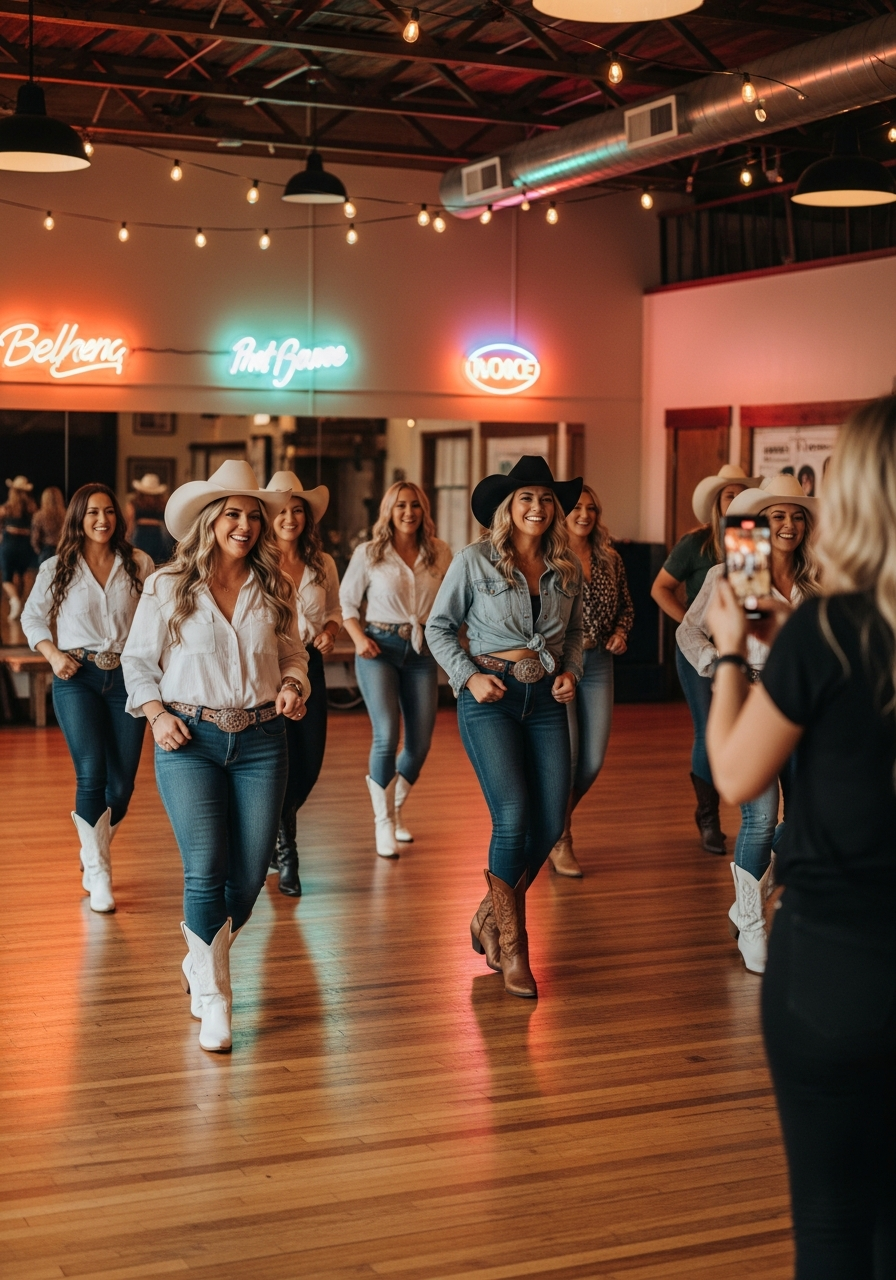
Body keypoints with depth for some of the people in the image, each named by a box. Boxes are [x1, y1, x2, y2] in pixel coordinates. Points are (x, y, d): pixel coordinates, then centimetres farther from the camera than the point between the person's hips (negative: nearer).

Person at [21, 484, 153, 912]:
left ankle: (95, 852, 29)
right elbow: (32, 618, 12)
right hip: (77, 678, -2)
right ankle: (98, 875, -4)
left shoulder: (138, 564, 4)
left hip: (127, 677, 2)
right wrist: (53, 654, -4)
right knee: (92, 775, -13)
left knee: (122, 783, 3)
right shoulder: (56, 568, 4)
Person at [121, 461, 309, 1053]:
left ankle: (203, 959, 33)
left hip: (261, 741, 3)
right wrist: (157, 714, -8)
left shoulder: (275, 589, 7)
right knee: (206, 868, -12)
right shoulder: (167, 587, 0)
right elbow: (138, 659, 6)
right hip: (190, 739, -3)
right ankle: (213, 1000, 3)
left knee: (250, 875, 4)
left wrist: (293, 686, -4)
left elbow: (293, 652, 16)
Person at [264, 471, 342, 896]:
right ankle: (285, 855, 15)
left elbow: (334, 610, 17)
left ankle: (273, 832, 36)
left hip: (309, 666, 5)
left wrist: (329, 630, -3)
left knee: (309, 765, 8)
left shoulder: (322, 564, 5)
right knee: (282, 762, -5)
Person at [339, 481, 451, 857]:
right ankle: (383, 823, -1)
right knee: (386, 735, -16)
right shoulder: (368, 553, -1)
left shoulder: (440, 553, 4)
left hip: (422, 650, 3)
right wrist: (358, 638, -10)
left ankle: (395, 809, 32)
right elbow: (346, 601, 5)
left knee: (420, 742, 6)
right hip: (380, 647, -3)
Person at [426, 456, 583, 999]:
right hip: (490, 696, -4)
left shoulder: (568, 568, 7)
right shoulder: (475, 561, -4)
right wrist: (468, 676, -9)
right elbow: (439, 626, 3)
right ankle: (512, 948, 0)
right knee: (514, 817, -16)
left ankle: (492, 916, 25)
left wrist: (571, 672, 2)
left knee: (551, 823, -1)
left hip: (546, 699, 5)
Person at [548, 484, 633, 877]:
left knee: (592, 762, 5)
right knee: (566, 753, -10)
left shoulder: (610, 560, 9)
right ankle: (560, 840, 10)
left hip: (597, 664, 5)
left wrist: (620, 632, 1)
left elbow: (626, 606, 19)